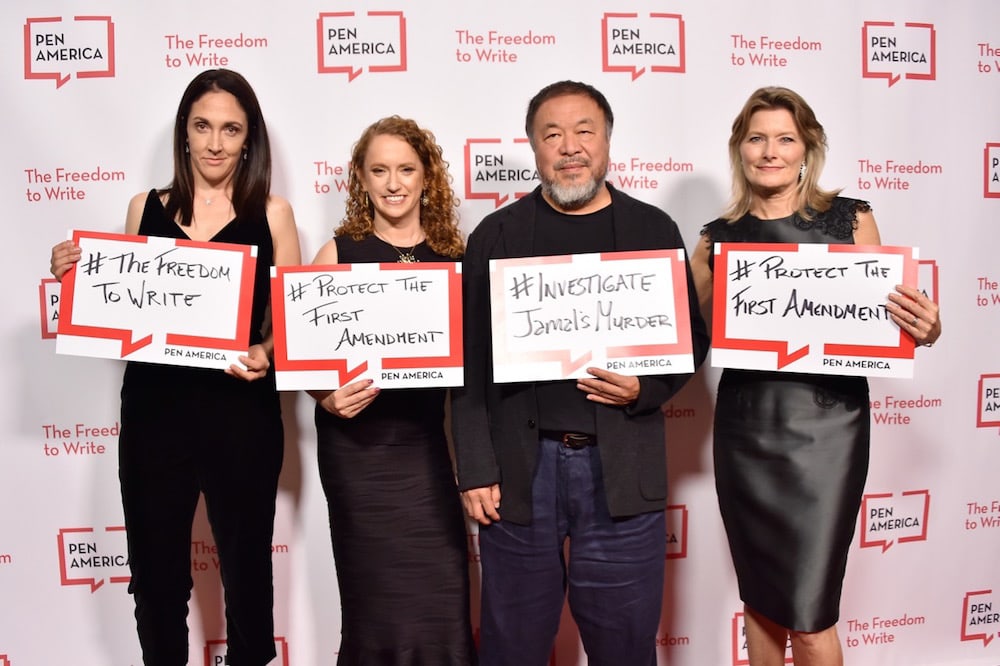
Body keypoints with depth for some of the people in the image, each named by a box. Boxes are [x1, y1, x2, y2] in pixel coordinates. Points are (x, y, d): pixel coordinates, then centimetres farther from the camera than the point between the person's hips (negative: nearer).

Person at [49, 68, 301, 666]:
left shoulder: (272, 213, 1)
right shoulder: (146, 208, 7)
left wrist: (266, 353, -17)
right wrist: (76, 279, -3)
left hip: (241, 411, -2)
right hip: (154, 409, 2)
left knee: (246, 567, 11)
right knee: (156, 572, 13)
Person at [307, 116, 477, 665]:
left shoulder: (453, 255, 5)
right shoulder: (338, 253, -1)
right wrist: (328, 398, -20)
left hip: (427, 443, 2)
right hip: (358, 443, -2)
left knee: (443, 596, 5)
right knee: (379, 604, 6)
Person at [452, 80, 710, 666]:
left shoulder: (654, 230, 7)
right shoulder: (496, 235, 5)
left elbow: (693, 337, 10)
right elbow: (472, 359, 3)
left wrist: (646, 388, -10)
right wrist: (476, 469, -3)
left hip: (623, 466, 1)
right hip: (520, 467, 0)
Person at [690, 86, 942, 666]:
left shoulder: (851, 219, 0)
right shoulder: (718, 237, 5)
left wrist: (924, 331, -17)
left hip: (825, 427, -2)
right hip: (745, 428, 3)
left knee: (809, 617, 0)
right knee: (759, 600, 16)